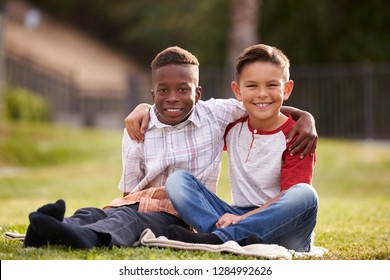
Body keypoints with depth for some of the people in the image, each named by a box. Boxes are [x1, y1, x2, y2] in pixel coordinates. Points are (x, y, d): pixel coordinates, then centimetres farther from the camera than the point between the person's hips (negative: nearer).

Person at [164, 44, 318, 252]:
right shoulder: (233, 126, 11)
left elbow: (293, 197, -15)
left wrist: (243, 218, -27)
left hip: (282, 230, -4)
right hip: (239, 217, 4)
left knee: (306, 194, -36)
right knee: (177, 179, -11)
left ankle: (217, 238, -42)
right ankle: (228, 237, -37)